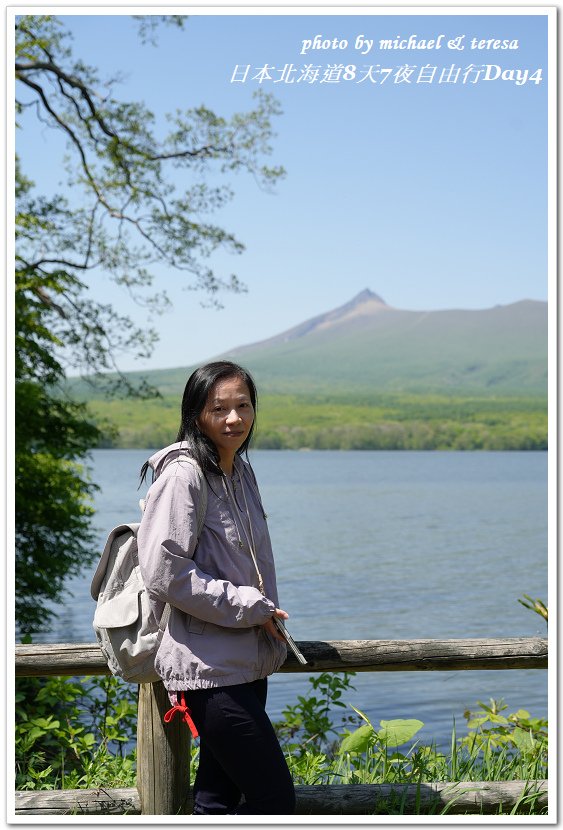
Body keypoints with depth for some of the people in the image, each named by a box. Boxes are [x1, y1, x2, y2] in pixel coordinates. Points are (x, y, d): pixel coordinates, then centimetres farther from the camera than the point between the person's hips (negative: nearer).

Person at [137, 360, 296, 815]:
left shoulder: (241, 470, 12)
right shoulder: (183, 475, -15)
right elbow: (164, 572, -20)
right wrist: (248, 607, -15)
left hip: (246, 666, 9)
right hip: (209, 669, -9)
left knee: (220, 800, 14)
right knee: (275, 798, -7)